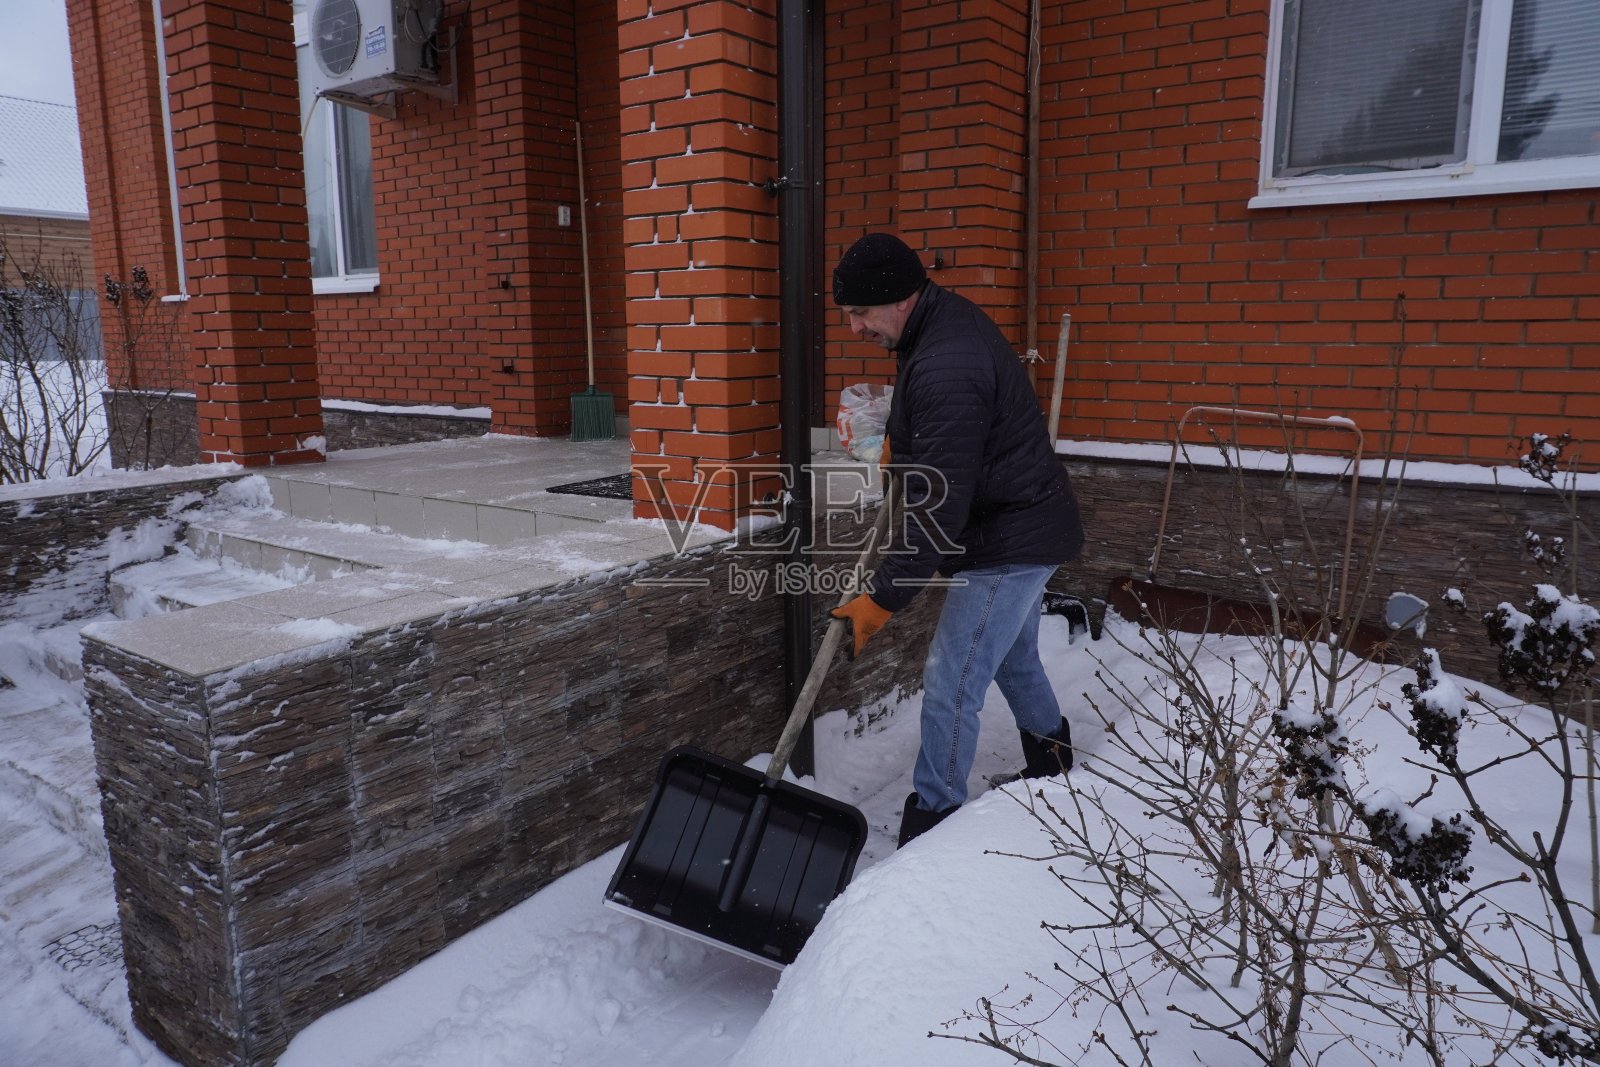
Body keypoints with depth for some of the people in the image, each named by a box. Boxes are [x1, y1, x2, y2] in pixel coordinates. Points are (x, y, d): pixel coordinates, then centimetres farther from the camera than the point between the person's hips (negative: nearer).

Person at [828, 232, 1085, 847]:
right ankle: (1051, 764, 49)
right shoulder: (947, 317, 2)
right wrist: (899, 437, 8)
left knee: (951, 684, -6)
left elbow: (937, 509, -31)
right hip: (1023, 526, 11)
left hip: (1007, 543, -11)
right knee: (1015, 657, 27)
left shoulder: (945, 370, -30)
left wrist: (884, 599, -27)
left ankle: (930, 824, 6)